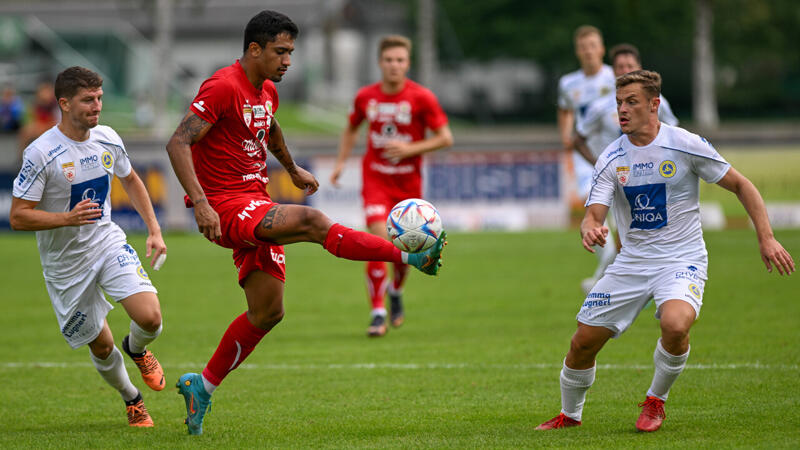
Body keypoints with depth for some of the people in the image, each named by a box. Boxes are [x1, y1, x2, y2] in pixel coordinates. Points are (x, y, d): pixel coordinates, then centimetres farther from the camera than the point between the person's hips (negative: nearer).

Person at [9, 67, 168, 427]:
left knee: (150, 319, -17)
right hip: (66, 264, -3)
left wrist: (154, 230, 12)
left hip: (109, 244, 3)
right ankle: (131, 399, 34)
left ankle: (136, 349, 19)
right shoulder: (41, 153, -20)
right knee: (101, 346, 4)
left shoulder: (108, 139, -3)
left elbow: (131, 181, 18)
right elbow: (18, 217, -19)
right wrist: (68, 218, -33)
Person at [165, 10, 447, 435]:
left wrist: (292, 169, 47)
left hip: (256, 205, 10)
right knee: (311, 221, -28)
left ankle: (202, 386, 19)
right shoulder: (223, 87, -15)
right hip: (226, 207, -10)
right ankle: (411, 257, -28)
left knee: (267, 311, 8)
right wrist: (200, 203, -30)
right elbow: (178, 144, -22)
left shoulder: (267, 91, 13)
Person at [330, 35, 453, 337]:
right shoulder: (366, 97, -1)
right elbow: (351, 129, 18)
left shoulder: (421, 98, -9)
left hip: (408, 181, 0)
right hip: (375, 178, 0)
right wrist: (341, 161, 7)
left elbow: (445, 138, -7)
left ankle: (396, 291, 41)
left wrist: (410, 149, -18)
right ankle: (378, 313, -13)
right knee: (379, 239, -18)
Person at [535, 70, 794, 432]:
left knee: (675, 324, -34)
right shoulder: (612, 159, -1)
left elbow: (741, 185, -1)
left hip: (681, 259, -4)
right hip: (631, 262, 4)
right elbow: (593, 213, -7)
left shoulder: (686, 145, -10)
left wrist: (766, 237, -8)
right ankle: (569, 414, 28)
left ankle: (656, 401, -6)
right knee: (583, 342, 0)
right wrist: (589, 229, -33)